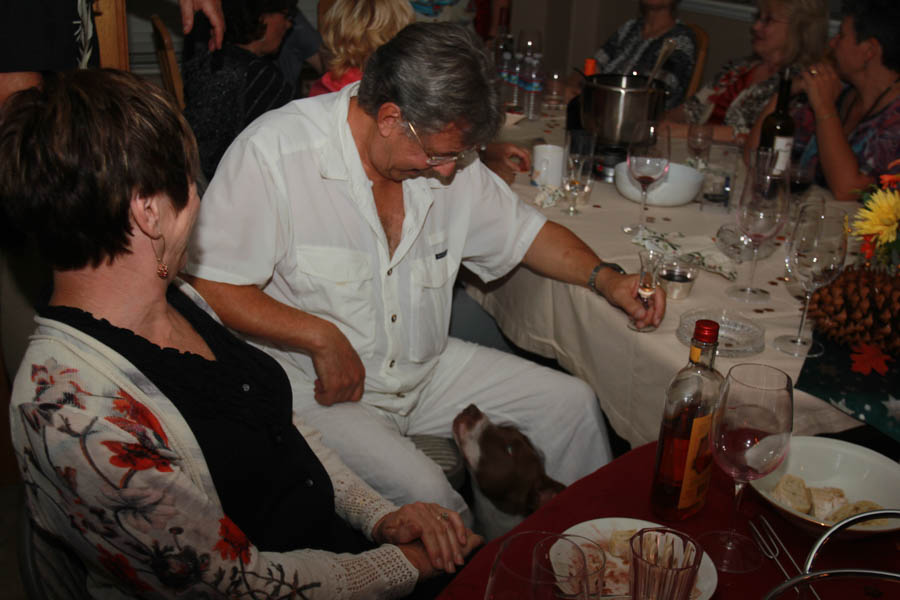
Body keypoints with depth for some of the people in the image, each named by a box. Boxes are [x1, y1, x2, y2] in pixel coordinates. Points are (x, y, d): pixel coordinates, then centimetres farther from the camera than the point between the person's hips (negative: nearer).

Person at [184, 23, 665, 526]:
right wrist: (322, 336, -21)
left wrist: (604, 277, -3)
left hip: (427, 367, 7)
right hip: (319, 385, -6)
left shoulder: (443, 154, 0)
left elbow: (523, 230, 12)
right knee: (425, 493, -29)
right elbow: (210, 287, -19)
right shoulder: (273, 152, -19)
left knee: (573, 404, 1)